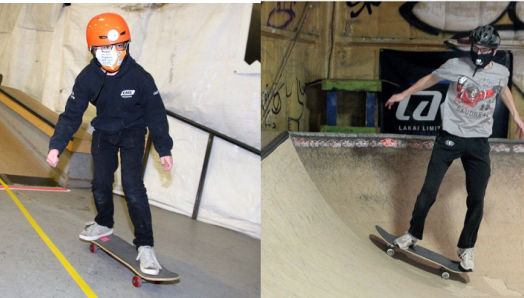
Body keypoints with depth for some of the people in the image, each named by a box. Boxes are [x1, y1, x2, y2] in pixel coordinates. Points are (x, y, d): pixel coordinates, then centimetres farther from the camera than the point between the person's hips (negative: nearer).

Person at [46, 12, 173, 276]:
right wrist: (56, 145, -21)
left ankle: (145, 245, -9)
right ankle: (104, 224, 37)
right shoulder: (87, 78, -17)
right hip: (103, 132, 3)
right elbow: (72, 113, -10)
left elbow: (155, 113, -14)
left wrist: (164, 149, -14)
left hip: (132, 131, -3)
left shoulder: (139, 76, -24)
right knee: (100, 183, 6)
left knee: (133, 185, -16)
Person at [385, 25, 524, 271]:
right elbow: (431, 79, 9)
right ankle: (413, 234, 20)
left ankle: (466, 248, 19)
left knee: (476, 200, 2)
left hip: (479, 143, 2)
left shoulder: (501, 73, -2)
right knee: (429, 190, 1)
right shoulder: (456, 65, -9)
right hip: (449, 138, -1)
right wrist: (403, 95, 13)